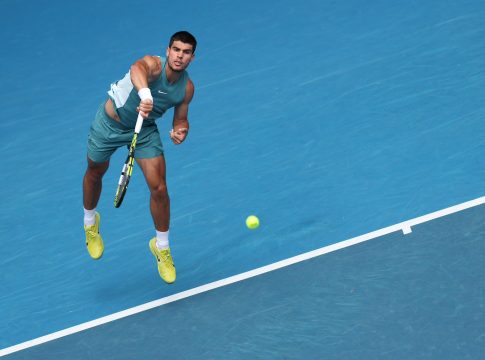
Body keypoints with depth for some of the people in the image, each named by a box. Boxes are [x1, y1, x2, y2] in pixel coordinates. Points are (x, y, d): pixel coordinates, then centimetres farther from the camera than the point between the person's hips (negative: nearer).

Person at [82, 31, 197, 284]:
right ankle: (90, 222, 53)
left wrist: (179, 132, -24)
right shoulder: (154, 65, -34)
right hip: (110, 122, -3)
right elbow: (138, 69, -60)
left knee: (159, 189, -9)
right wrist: (145, 93, -81)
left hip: (145, 130, 3)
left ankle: (161, 247, 14)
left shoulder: (187, 88, -16)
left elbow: (180, 120, 1)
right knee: (95, 173, 20)